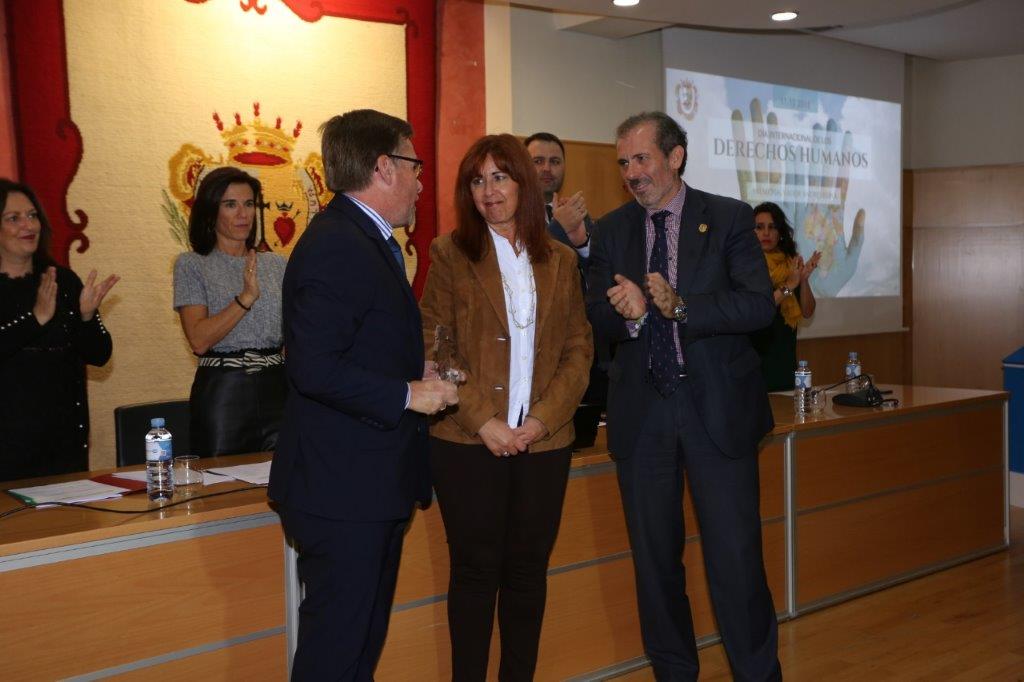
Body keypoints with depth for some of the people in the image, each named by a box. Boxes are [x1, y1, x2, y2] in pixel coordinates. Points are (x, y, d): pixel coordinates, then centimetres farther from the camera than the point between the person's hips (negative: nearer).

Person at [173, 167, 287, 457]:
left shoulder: (276, 264, 11)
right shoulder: (191, 265, -1)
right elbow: (199, 340, -12)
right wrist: (246, 298, -19)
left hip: (277, 389, 3)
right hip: (221, 392, -3)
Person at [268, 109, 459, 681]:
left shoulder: (367, 240, 16)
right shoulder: (335, 246, -18)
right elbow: (314, 369, -25)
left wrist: (417, 371, 9)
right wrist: (407, 394, -18)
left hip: (374, 483, 11)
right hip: (344, 488, -11)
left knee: (364, 636, 20)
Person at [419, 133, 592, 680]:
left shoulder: (560, 260, 10)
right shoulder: (450, 253, 1)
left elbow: (579, 347, 7)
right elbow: (431, 345, -5)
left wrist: (544, 417, -8)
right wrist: (483, 420, -13)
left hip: (544, 442, 3)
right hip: (467, 443, -3)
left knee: (528, 569, 10)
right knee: (476, 569, 4)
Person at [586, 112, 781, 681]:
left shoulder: (729, 219, 0)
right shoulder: (612, 230, 8)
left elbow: (759, 305, -11)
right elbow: (597, 318, 2)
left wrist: (680, 307, -23)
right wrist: (629, 312, -20)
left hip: (718, 409, -3)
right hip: (640, 414, 3)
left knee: (735, 558, -2)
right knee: (654, 559, 12)